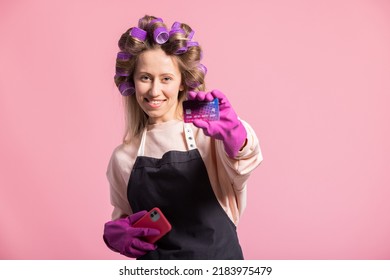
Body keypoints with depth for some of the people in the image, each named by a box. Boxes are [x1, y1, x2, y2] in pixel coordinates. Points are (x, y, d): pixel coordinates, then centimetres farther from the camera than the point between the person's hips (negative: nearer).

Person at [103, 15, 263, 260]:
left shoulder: (208, 133, -11)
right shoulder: (123, 157, -1)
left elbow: (242, 166, -30)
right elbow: (123, 216, 10)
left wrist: (234, 135, -50)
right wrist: (115, 233, -10)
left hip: (218, 257, -2)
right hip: (154, 263, 3)